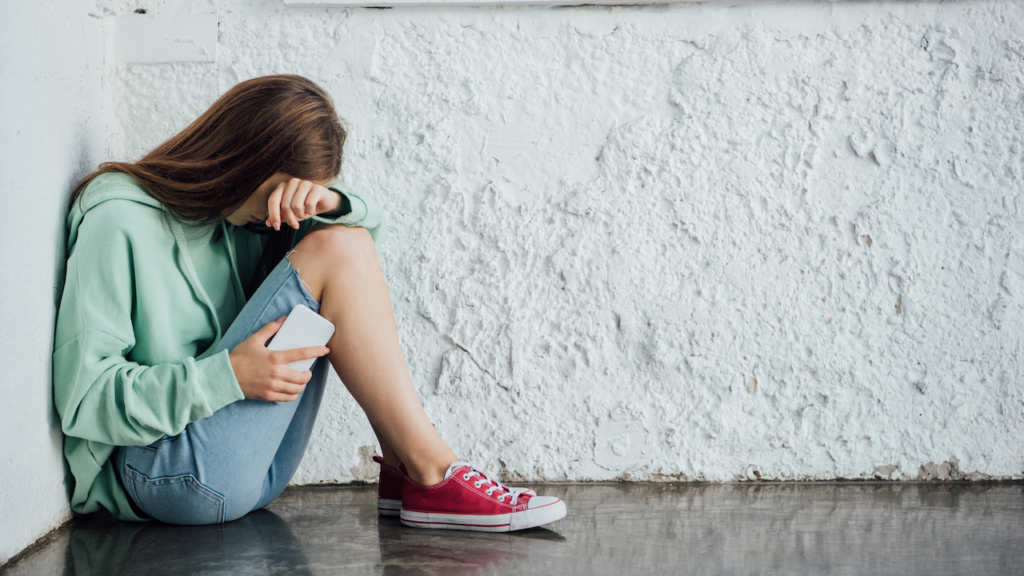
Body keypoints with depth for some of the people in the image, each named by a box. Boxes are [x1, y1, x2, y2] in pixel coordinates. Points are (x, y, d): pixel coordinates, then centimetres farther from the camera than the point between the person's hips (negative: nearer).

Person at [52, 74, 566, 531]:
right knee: (330, 254, -17)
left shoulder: (236, 211, 10)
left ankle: (402, 472, -7)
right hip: (158, 472, -8)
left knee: (340, 239, -3)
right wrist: (227, 377, -27)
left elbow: (368, 225, 14)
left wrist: (330, 204, -10)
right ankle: (432, 474, -13)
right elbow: (82, 396, -19)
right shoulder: (118, 221, -14)